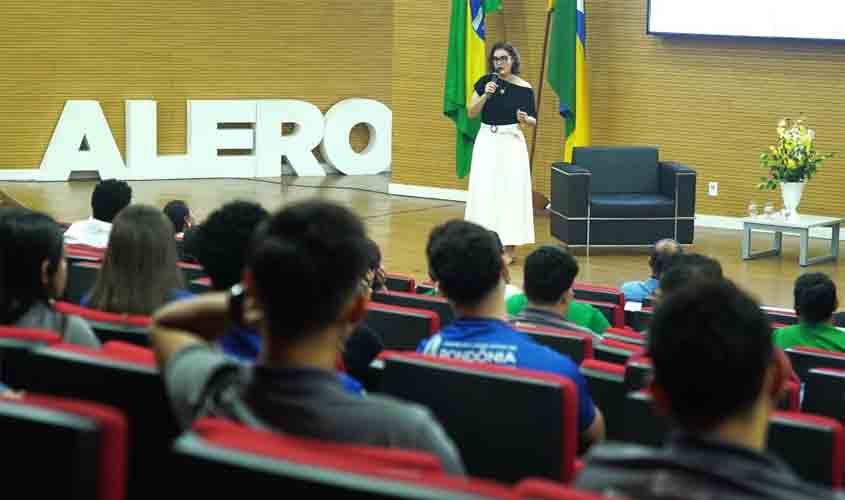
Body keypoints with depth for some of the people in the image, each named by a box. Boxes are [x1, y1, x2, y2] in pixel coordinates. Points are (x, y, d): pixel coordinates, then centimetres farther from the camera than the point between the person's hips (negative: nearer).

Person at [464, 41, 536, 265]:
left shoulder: (524, 88, -3)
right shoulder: (485, 82, 2)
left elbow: (534, 120, 6)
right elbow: (471, 113, -3)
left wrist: (525, 119, -16)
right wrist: (485, 95, -17)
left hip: (511, 142, -2)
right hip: (486, 141, 2)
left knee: (510, 191, -2)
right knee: (484, 191, 0)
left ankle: (509, 248, 3)